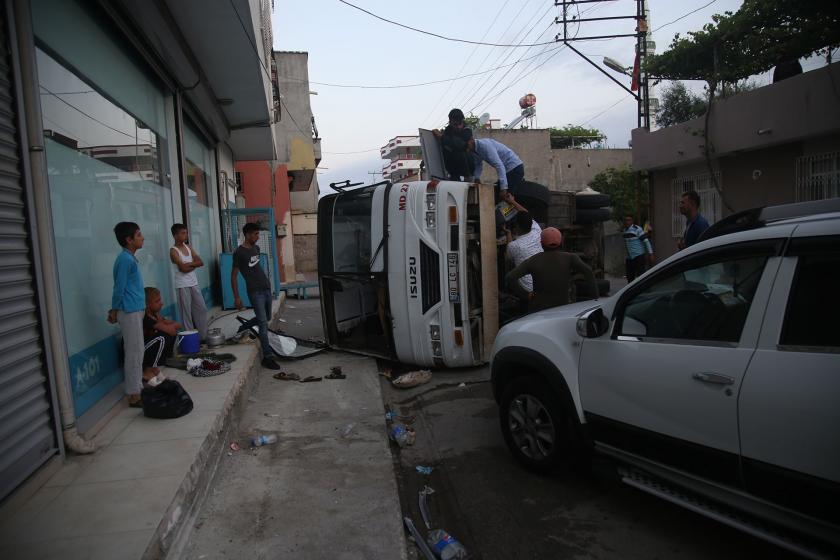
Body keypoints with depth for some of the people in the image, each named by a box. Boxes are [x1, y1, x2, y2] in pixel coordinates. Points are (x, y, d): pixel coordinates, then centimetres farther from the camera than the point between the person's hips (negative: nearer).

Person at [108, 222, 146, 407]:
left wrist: (115, 310, 18)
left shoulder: (129, 258, 14)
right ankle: (134, 395, 2)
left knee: (137, 352, 15)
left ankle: (138, 388, 24)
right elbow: (119, 288, -15)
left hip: (134, 311, 10)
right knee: (134, 353, -5)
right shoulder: (125, 259, -16)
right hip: (130, 312, -10)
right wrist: (114, 311, -8)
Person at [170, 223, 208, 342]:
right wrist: (193, 263, -4)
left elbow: (201, 262, 4)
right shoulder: (174, 251, -9)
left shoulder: (188, 247, 11)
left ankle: (203, 336, 18)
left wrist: (189, 264, -9)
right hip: (182, 286, -7)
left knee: (201, 309, 9)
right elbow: (183, 268, -18)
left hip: (194, 283, 7)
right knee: (186, 313, -1)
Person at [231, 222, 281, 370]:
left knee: (266, 318, 20)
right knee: (263, 323, -10)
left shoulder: (256, 248, 11)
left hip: (266, 288, 8)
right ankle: (267, 357, -6)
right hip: (255, 292, -8)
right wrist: (236, 297, -12)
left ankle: (243, 328, 44)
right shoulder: (239, 252, -11)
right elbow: (233, 276, -9)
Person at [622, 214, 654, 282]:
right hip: (629, 259, 7)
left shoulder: (637, 229, -10)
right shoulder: (624, 231, 11)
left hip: (639, 257, -7)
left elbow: (646, 241, -12)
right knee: (630, 278, 10)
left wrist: (651, 254, -15)